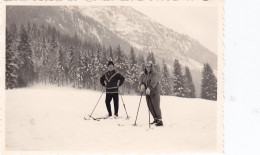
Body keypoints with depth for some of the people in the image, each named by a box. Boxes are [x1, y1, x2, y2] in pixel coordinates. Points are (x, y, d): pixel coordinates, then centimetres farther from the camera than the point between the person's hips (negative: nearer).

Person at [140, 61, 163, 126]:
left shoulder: (154, 74, -9)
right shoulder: (143, 75, 11)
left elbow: (153, 82, -25)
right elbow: (142, 81, 7)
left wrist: (149, 88, -42)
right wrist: (142, 85, -18)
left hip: (154, 92, -6)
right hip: (147, 94, 6)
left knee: (156, 106, -10)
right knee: (150, 107, 6)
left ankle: (160, 120, -9)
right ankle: (155, 119, 18)